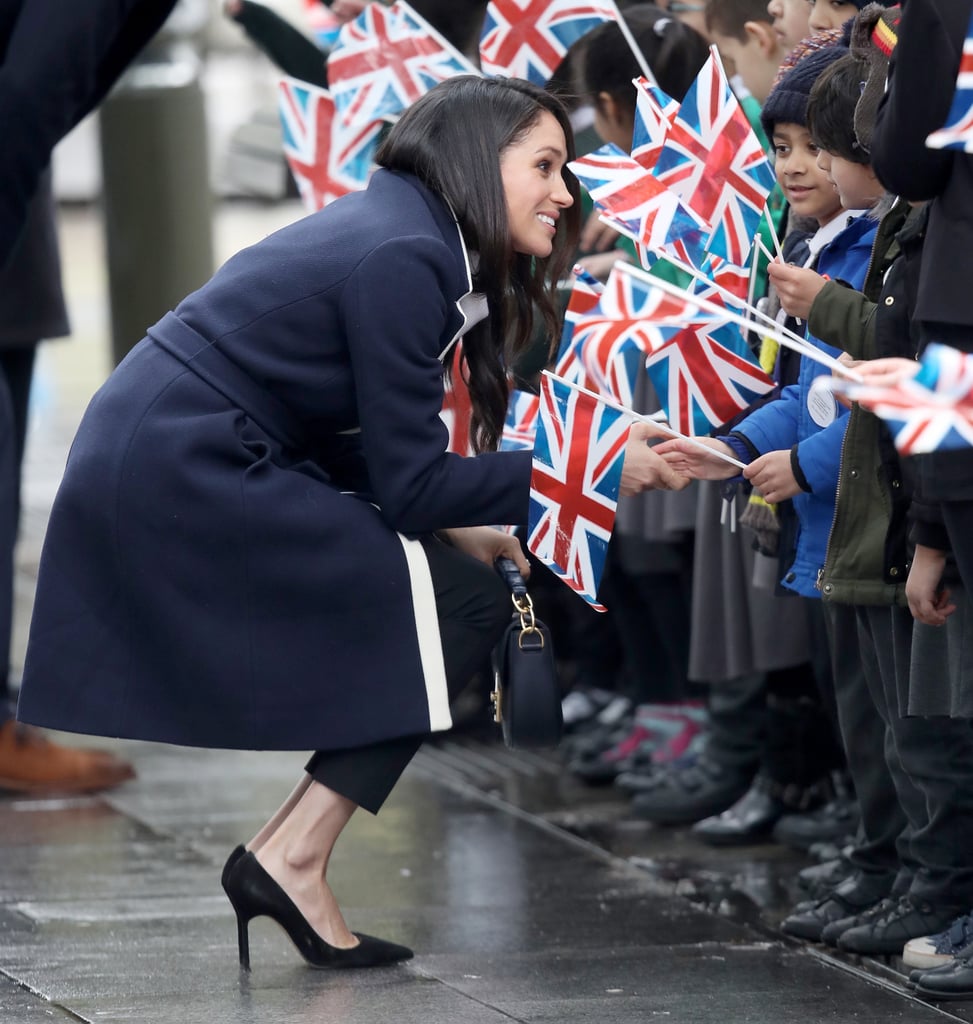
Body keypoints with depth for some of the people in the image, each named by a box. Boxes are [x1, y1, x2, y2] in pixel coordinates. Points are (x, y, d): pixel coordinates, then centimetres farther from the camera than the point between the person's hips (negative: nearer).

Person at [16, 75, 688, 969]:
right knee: (464, 603, -6)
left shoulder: (397, 232, 14)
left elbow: (363, 453, 17)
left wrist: (451, 529, 10)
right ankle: (291, 860, -6)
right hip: (186, 475, -10)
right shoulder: (403, 259, -15)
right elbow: (410, 482, -14)